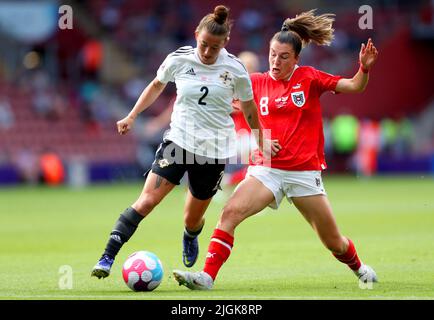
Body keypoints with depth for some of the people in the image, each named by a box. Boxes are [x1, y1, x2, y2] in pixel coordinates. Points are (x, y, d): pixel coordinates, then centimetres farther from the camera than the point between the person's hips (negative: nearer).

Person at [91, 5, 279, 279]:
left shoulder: (235, 69, -5)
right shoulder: (179, 59, -4)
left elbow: (248, 107, 12)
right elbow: (157, 85, 16)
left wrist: (261, 141, 18)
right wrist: (132, 117, 13)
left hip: (215, 150, 1)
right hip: (179, 140, -1)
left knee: (193, 218, 10)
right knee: (147, 200, -18)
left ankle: (190, 238, 49)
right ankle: (107, 258, -19)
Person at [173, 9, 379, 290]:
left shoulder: (309, 78, 0)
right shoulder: (257, 82, 5)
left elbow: (354, 87, -2)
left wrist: (365, 68, -20)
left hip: (305, 172, -1)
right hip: (266, 169, 1)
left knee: (334, 242, 7)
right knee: (230, 212, -24)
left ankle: (359, 267, 39)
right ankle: (207, 276, -25)